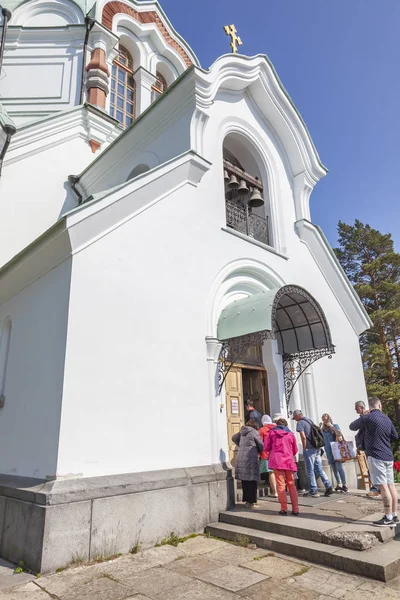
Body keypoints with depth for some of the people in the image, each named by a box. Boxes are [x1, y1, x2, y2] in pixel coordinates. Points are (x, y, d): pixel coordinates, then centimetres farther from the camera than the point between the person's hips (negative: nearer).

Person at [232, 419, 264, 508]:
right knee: (252, 480, 1)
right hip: (251, 458, -6)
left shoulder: (242, 432, 13)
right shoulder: (254, 432, -4)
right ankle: (251, 502, 2)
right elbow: (261, 444, 0)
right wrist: (259, 451, 20)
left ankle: (247, 500, 18)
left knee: (244, 480, 11)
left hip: (241, 458, 6)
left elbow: (234, 438, 27)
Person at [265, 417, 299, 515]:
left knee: (281, 485, 2)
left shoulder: (272, 432, 6)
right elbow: (295, 450, 15)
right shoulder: (290, 434, 10)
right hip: (289, 461, 2)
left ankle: (284, 508, 0)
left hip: (277, 461, -2)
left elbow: (266, 448, 7)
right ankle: (295, 509, 10)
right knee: (291, 485, 10)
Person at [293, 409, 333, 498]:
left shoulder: (300, 423, -9)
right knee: (319, 469, 12)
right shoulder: (310, 420, 16)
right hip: (317, 449, 8)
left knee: (310, 470, 1)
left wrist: (304, 448, -7)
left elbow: (303, 437, -18)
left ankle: (313, 491, 6)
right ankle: (328, 486, 6)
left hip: (309, 449, -7)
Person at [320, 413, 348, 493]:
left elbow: (340, 434, -12)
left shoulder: (335, 426, 2)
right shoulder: (323, 429, 11)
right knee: (334, 469, 7)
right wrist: (320, 428, -2)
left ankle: (344, 485, -6)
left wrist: (331, 426, -13)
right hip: (328, 451, 4)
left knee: (339, 467, -10)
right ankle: (338, 485, 13)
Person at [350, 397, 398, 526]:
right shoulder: (387, 419, 7)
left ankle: (388, 518, -4)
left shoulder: (366, 418, -11)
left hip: (375, 456, -7)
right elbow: (395, 436, 18)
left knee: (383, 486, -6)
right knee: (390, 485, 12)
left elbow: (352, 427, 4)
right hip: (388, 456, 7)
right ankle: (394, 515, 19)